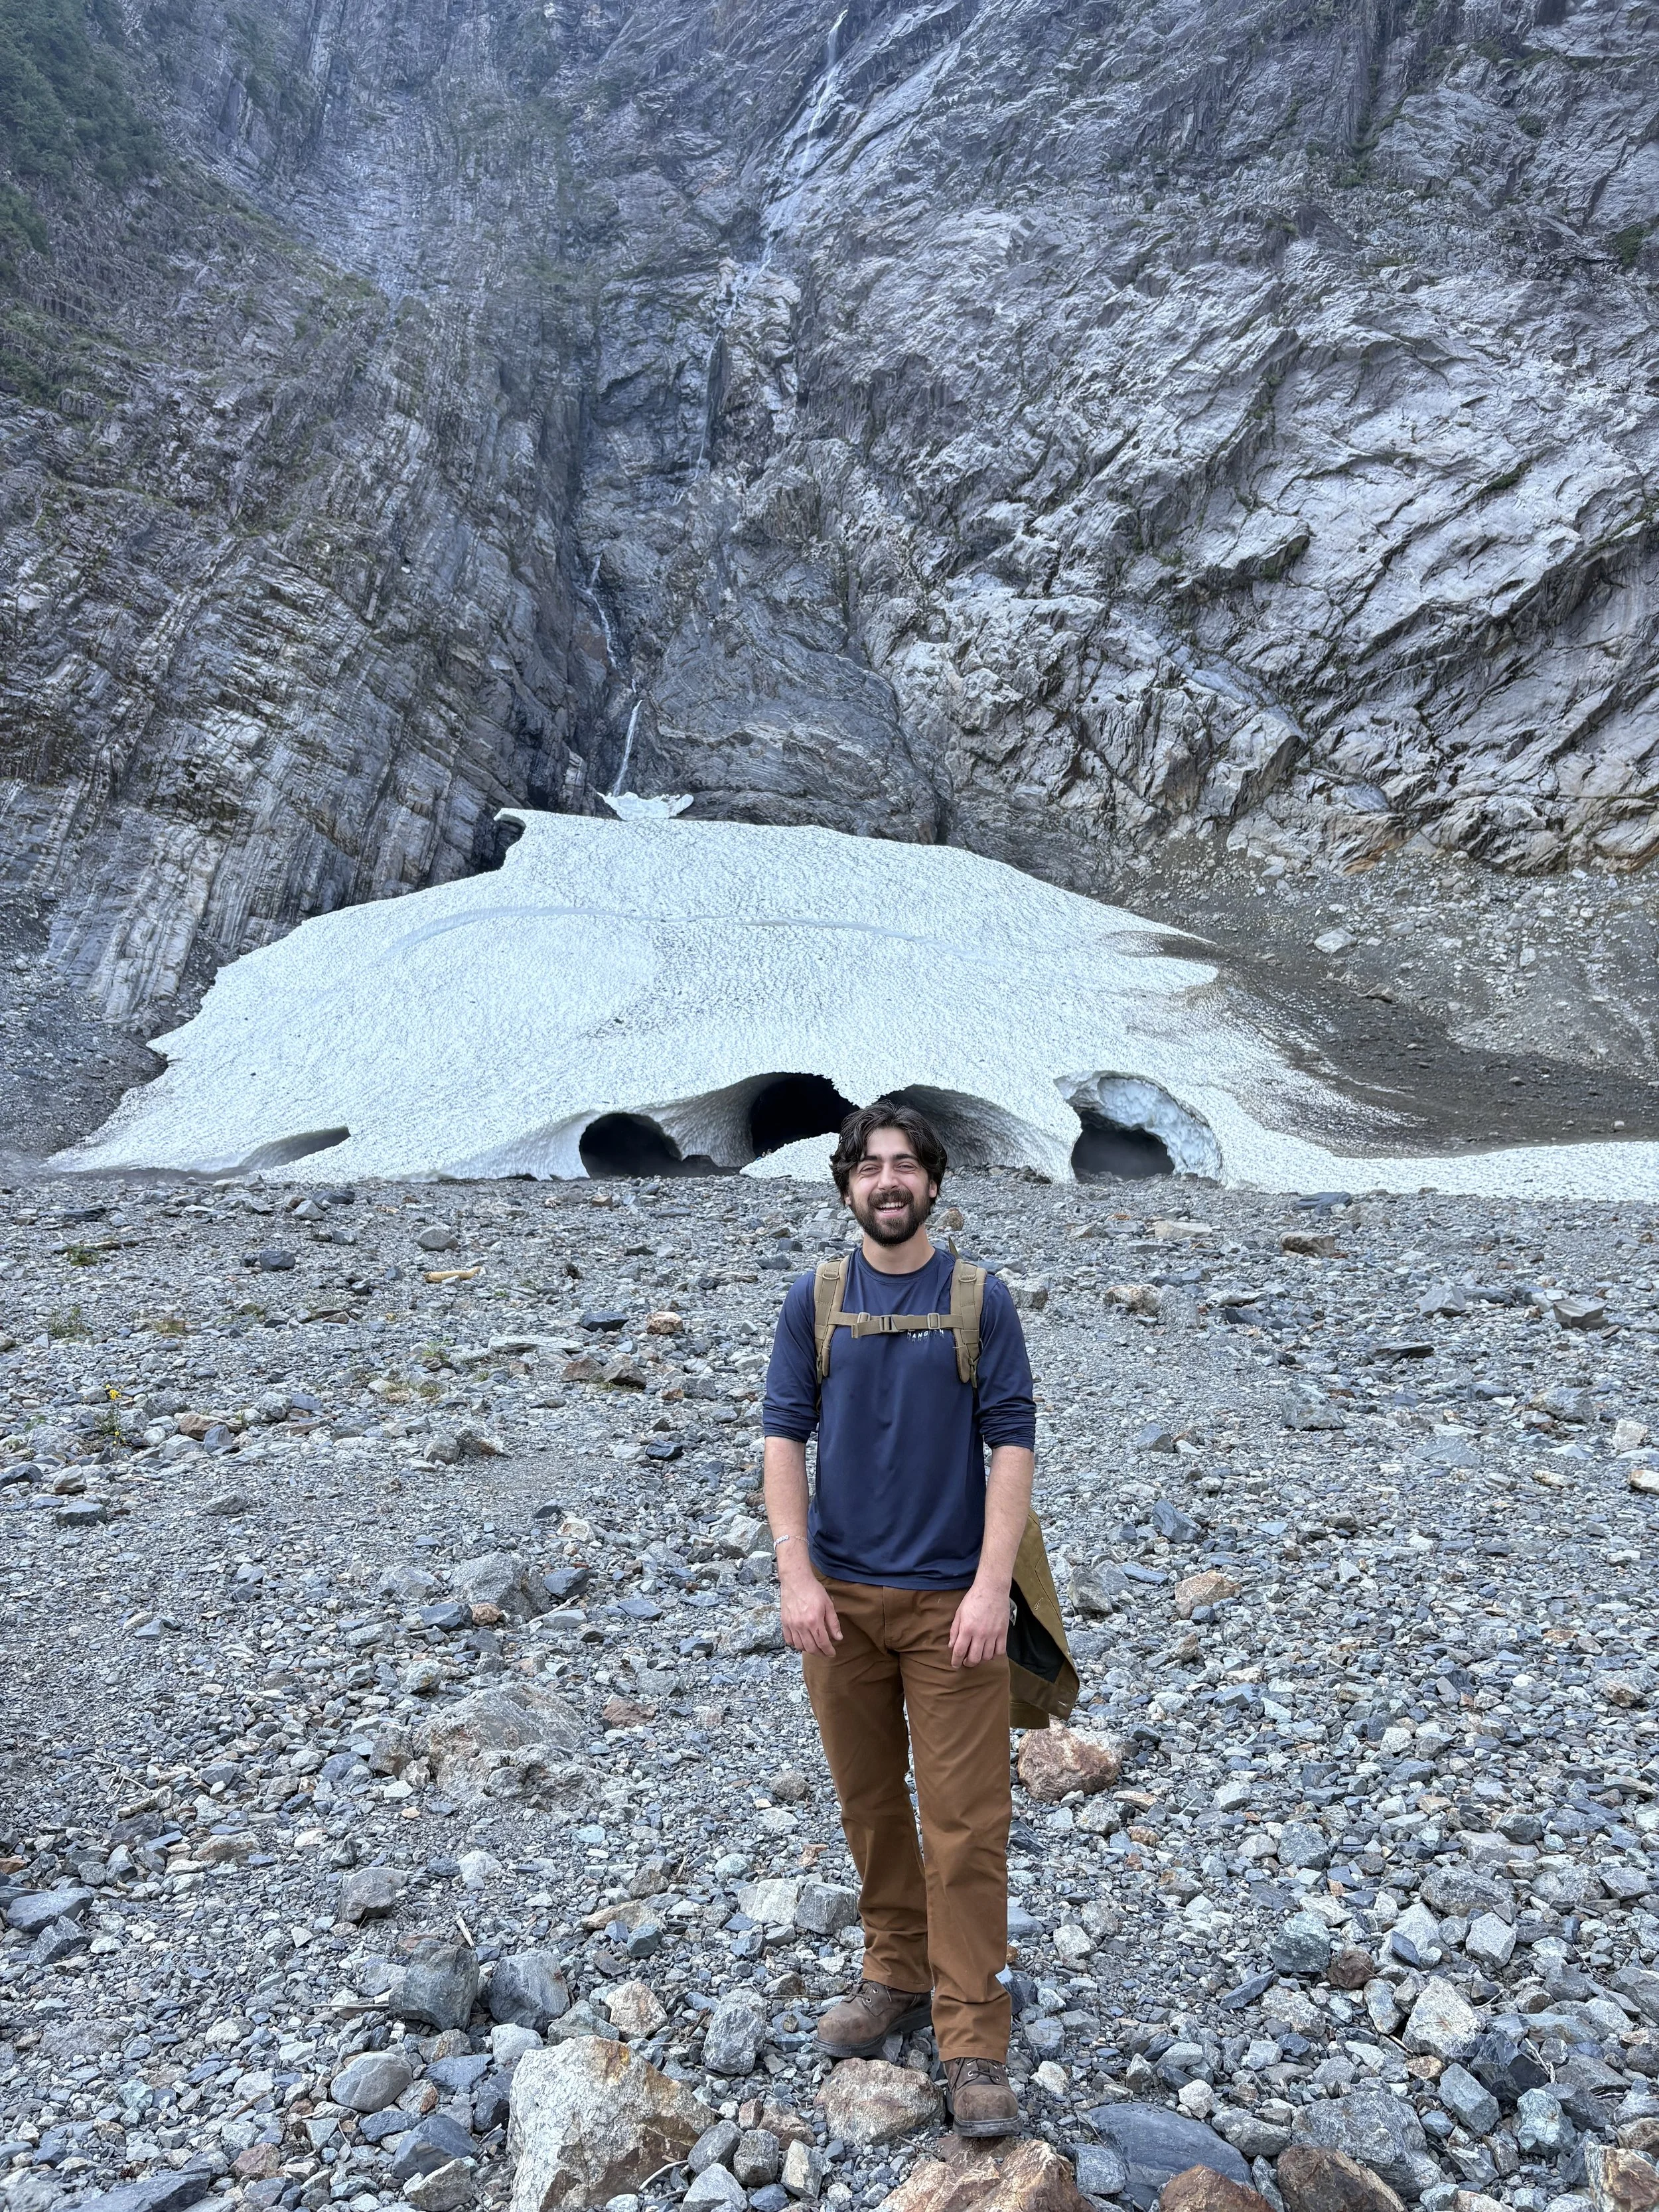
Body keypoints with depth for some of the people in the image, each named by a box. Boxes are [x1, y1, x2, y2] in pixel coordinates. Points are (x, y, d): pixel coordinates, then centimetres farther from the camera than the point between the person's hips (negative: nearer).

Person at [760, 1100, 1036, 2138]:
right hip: (841, 1596, 2)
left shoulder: (981, 1300, -3)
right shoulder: (813, 1301, 3)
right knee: (870, 1805, 15)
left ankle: (976, 2043, 12)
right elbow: (785, 1438, 1)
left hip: (949, 1601, -2)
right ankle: (897, 1977, 35)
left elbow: (1013, 1443, -6)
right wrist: (796, 1575, -8)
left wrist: (991, 1586, -14)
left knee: (967, 1821, 1)